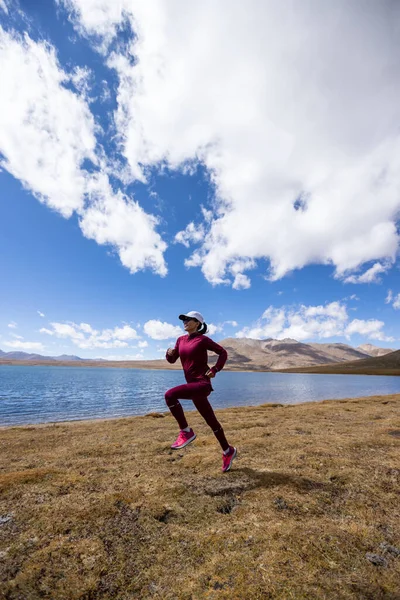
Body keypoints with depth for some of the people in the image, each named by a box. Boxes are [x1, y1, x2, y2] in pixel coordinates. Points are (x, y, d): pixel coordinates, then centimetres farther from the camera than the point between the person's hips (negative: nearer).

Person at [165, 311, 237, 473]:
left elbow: (223, 353, -1)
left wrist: (214, 370, -10)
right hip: (193, 385, 7)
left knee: (170, 395, -26)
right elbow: (172, 360, 17)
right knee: (211, 422, 17)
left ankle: (186, 432, -9)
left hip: (202, 383, -7)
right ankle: (228, 451, 36)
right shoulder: (181, 340, 11)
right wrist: (169, 353, -4)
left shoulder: (203, 339, -7)